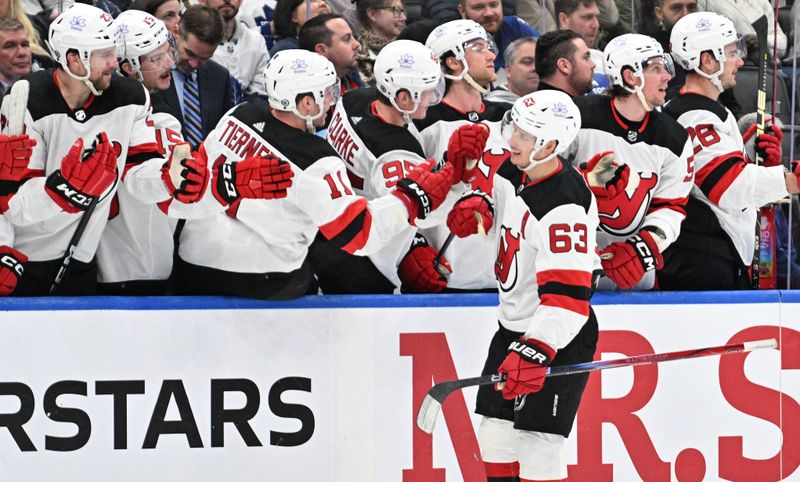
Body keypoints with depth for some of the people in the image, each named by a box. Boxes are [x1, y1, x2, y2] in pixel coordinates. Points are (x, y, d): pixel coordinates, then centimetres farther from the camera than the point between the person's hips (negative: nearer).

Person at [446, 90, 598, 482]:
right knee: (496, 431, 11)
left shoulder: (566, 205, -27)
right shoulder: (513, 173, 0)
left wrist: (535, 351, -43)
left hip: (556, 336, -9)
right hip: (513, 326, 9)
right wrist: (477, 207, 1)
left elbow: (567, 292, -34)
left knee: (538, 436, -12)